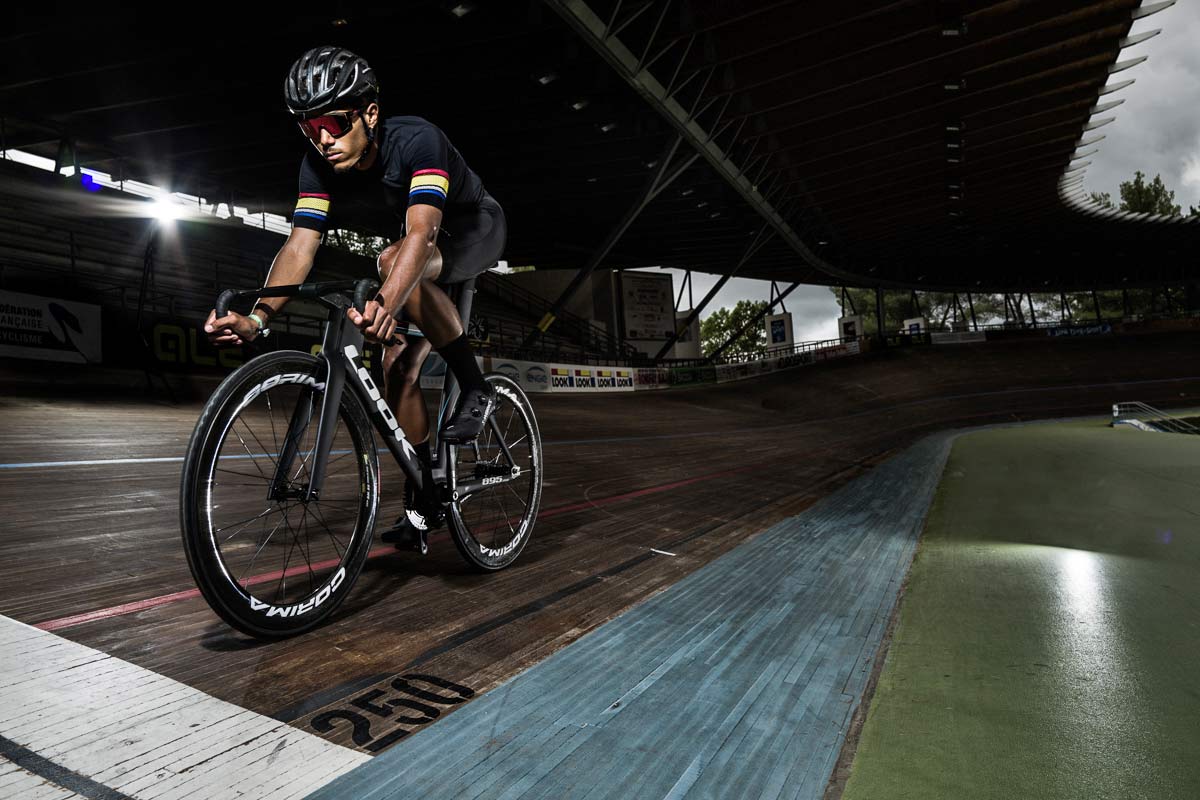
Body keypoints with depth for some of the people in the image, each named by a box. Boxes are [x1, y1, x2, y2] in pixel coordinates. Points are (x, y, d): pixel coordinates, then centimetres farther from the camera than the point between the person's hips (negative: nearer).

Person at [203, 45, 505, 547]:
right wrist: (257, 318, -42)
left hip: (477, 229, -6)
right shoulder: (319, 166, -16)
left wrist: (385, 305, -65)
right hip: (424, 258, 6)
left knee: (395, 260, -37)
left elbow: (421, 232, -48)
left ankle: (475, 389, -24)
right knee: (398, 364, -7)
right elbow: (300, 246, -25)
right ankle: (422, 500, 7)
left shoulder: (416, 140, -33)